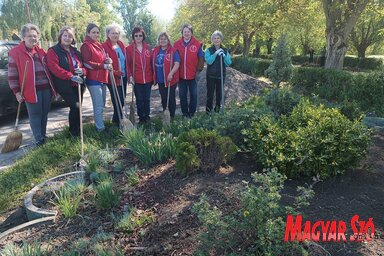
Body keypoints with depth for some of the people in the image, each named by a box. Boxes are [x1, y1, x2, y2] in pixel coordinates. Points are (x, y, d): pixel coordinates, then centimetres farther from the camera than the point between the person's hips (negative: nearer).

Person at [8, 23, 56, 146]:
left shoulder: (41, 52, 14)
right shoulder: (15, 52, -4)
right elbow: (12, 74, -5)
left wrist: (52, 85, 18)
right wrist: (17, 92, -9)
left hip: (46, 88, 6)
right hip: (31, 90, -5)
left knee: (44, 113, 12)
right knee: (35, 114, 0)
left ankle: (43, 136, 26)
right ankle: (38, 139, 8)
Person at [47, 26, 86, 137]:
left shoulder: (75, 51, 18)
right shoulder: (53, 51, -4)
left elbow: (83, 65, 20)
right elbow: (54, 68, -16)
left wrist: (82, 70, -6)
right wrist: (71, 76, -24)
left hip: (78, 84, 7)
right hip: (65, 85, -6)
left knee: (78, 107, 9)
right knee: (75, 106, -12)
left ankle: (78, 130, 23)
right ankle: (74, 131, 6)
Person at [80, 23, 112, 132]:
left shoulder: (99, 45, 17)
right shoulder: (86, 46, -8)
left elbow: (102, 59, 26)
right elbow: (87, 63, -16)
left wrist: (108, 60, 1)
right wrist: (104, 66, -22)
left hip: (102, 78, 8)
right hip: (93, 79, -8)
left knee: (102, 104, 14)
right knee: (99, 105, -7)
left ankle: (100, 124, 26)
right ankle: (100, 128, 1)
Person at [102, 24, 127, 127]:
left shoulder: (121, 45, 11)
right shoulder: (104, 46, -8)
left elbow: (126, 60, 16)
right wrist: (115, 72, -19)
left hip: (123, 77, 6)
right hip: (113, 78, -6)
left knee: (122, 100, 12)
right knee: (117, 101, -4)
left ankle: (116, 119, 29)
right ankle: (119, 121, 8)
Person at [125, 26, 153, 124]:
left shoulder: (148, 48, 5)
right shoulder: (129, 48, -1)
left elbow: (151, 62, 9)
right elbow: (127, 64, -2)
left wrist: (153, 76, 7)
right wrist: (130, 76, -10)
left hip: (148, 78, 2)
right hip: (137, 79, -2)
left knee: (147, 99, 11)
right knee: (139, 99, 7)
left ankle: (147, 116, 25)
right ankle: (141, 118, 18)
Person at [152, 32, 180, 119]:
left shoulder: (173, 51, -8)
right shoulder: (155, 51, 9)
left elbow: (177, 64, -15)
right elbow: (153, 64, 16)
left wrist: (171, 73, -29)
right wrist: (154, 77, 9)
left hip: (170, 79, -5)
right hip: (160, 80, 5)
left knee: (171, 98, 4)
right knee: (163, 98, 15)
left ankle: (172, 116, 17)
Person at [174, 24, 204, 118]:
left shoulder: (197, 44, -4)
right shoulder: (177, 44, 1)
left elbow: (201, 58, 1)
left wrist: (198, 69, -4)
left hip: (193, 75, -2)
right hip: (181, 75, 2)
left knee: (193, 95, 7)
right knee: (182, 95, 10)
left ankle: (192, 112, 23)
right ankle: (184, 112, 25)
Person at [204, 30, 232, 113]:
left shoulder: (225, 51, 6)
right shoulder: (209, 50, -1)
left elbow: (229, 63, -2)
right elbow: (208, 61, -16)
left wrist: (224, 56, -18)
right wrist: (215, 54, -24)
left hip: (221, 76, 3)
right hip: (211, 76, -2)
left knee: (219, 94, 8)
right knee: (210, 93, -3)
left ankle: (217, 109, 22)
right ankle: (208, 111, 8)